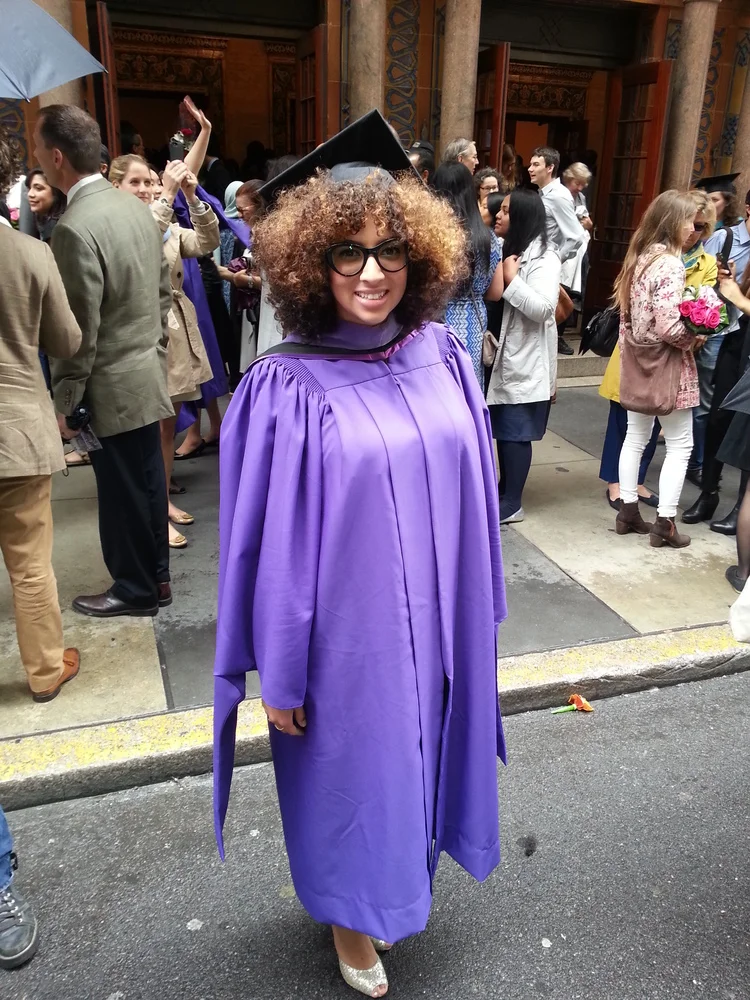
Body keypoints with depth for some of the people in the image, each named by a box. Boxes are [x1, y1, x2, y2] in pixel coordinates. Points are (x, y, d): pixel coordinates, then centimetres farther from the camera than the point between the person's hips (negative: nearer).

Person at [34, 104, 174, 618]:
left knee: (122, 493, 7)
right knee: (146, 482, 17)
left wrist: (64, 402, -10)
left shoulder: (74, 229, -21)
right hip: (147, 374, 8)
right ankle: (156, 576, 32)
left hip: (112, 386, -8)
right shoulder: (136, 206, 5)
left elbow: (80, 331, -20)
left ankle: (136, 589, 23)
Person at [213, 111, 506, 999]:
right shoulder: (288, 389, -17)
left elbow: (472, 493, 5)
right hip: (346, 637, -4)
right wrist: (278, 674, -8)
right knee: (352, 770, 17)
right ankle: (350, 915, 47)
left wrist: (475, 609, 10)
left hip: (433, 623, 5)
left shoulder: (441, 355, -3)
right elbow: (271, 542, -13)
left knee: (416, 756, 23)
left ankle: (397, 882, 54)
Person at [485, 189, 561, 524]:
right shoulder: (508, 250, 15)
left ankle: (512, 503, 8)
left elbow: (543, 309, -22)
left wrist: (511, 280, -19)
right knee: (501, 429, 12)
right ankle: (502, 493, 24)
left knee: (515, 432, -2)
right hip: (504, 356, 8)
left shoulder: (544, 258, -11)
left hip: (527, 361, -8)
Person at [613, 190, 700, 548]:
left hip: (637, 359, 8)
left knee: (636, 437, 16)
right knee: (680, 445, 4)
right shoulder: (670, 265, -20)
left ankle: (628, 511, 22)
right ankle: (665, 522, 7)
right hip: (666, 365, -8)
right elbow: (668, 327, -26)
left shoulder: (639, 257, 6)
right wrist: (694, 338, -9)